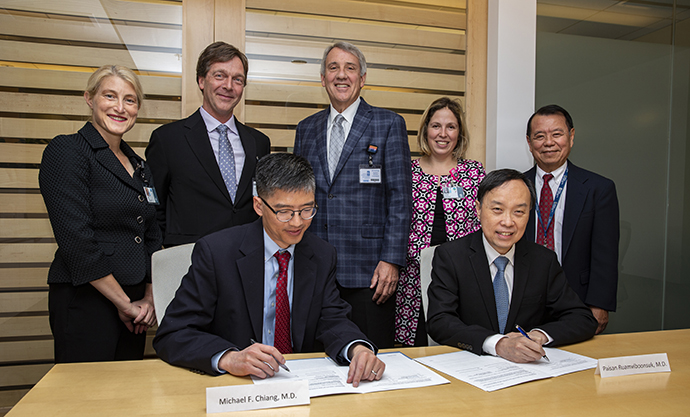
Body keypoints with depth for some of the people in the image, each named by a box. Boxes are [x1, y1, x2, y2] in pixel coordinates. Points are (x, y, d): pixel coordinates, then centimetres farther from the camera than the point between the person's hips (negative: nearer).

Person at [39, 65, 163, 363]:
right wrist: (124, 303, -12)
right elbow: (76, 240, -16)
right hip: (85, 302, -6)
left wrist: (149, 297, 2)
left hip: (134, 305, 7)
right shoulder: (65, 151, -8)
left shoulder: (140, 167, 13)